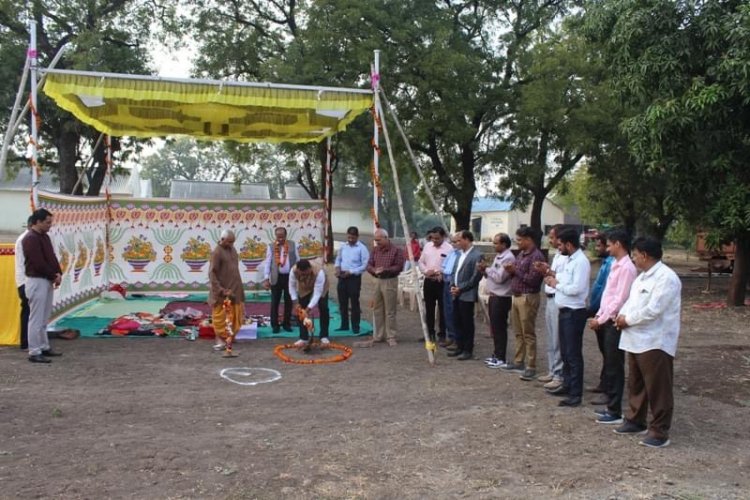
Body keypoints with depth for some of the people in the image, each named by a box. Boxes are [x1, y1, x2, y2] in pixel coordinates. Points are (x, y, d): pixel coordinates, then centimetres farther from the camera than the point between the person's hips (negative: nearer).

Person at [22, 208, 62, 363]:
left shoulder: (45, 236, 13)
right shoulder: (30, 239, -16)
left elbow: (52, 257, 15)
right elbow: (39, 263, -21)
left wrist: (58, 273, 0)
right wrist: (53, 276, -11)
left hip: (48, 281, 10)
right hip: (37, 282, -10)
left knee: (44, 318, 15)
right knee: (36, 318, -5)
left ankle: (44, 347, 23)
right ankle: (34, 352, -1)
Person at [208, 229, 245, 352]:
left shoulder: (232, 249, 9)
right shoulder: (217, 252, -15)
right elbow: (212, 273, -18)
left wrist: (239, 287, 15)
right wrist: (220, 290, -23)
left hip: (234, 289, 8)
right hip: (222, 291, -8)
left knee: (233, 316, 14)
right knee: (220, 317, 0)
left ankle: (229, 337, 25)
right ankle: (220, 340, 6)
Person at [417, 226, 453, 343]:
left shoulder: (449, 248, -9)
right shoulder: (427, 246, 8)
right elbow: (421, 262, 10)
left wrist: (438, 272, -19)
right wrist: (426, 271, -8)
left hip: (442, 283, -5)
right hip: (428, 281, 5)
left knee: (442, 309, 3)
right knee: (429, 309, 12)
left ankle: (442, 334, 13)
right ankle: (430, 333, 23)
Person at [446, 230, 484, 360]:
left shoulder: (477, 255, -12)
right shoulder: (461, 254, 15)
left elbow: (476, 277, -16)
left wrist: (460, 289, -14)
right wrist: (453, 286, 3)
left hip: (467, 295, -8)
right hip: (456, 294, 8)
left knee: (467, 324, 1)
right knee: (457, 322, 12)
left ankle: (468, 350, 10)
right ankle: (460, 348, 23)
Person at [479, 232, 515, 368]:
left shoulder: (508, 258, -15)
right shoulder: (498, 256, 15)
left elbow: (499, 277, -21)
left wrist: (487, 269, -10)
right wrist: (485, 271, -1)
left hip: (501, 298, -9)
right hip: (494, 296, 9)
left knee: (499, 328, -3)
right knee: (494, 327, 15)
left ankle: (501, 358, 5)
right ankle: (496, 354, 25)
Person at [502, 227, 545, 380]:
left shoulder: (536, 256, -14)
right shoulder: (521, 254, 14)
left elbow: (532, 280, -21)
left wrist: (516, 270, -13)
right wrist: (511, 271, 0)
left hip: (528, 298, -9)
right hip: (516, 297, 9)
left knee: (528, 334, -3)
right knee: (518, 333, 14)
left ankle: (531, 367, 3)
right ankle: (518, 362, 23)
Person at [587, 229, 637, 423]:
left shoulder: (627, 268, -16)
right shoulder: (615, 265, 12)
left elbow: (619, 299, -19)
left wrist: (601, 319, -15)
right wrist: (598, 316, 10)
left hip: (615, 323, -9)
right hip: (607, 321, 9)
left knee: (614, 367, -1)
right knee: (609, 365, 15)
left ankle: (615, 412, 7)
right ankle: (610, 404, 25)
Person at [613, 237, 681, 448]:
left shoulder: (666, 277, -17)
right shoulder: (642, 276, 15)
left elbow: (653, 310, -23)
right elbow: (631, 300, 17)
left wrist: (628, 319, -13)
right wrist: (622, 315, -3)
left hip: (655, 342, -10)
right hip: (636, 339, 10)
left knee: (658, 389, 0)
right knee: (635, 384, 19)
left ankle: (660, 432, 9)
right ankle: (635, 421, 32)